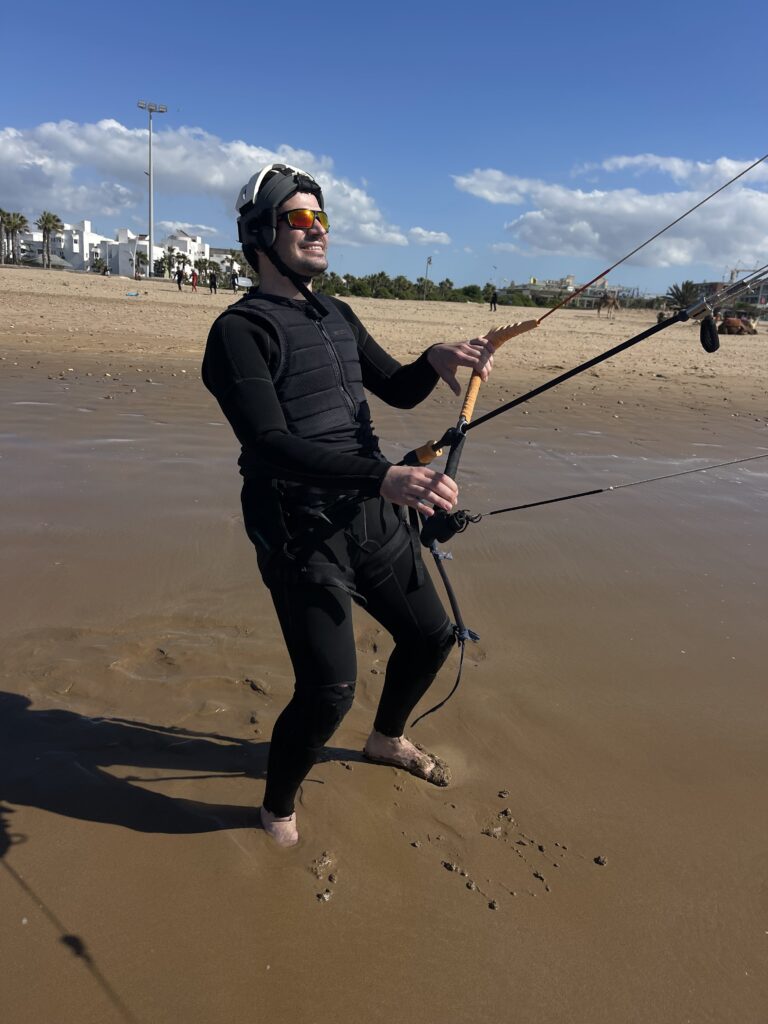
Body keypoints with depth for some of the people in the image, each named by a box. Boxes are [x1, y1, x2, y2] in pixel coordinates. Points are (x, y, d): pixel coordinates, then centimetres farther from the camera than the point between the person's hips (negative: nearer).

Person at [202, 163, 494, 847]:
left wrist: (437, 360, -6)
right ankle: (278, 808, 22)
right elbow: (270, 446, -25)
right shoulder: (241, 330, -12)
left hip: (374, 517, 8)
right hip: (300, 531, -8)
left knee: (431, 636, 17)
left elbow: (398, 392, 17)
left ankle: (387, 739, 47)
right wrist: (384, 477, -37)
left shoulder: (337, 316, 13)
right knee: (329, 692, -10)